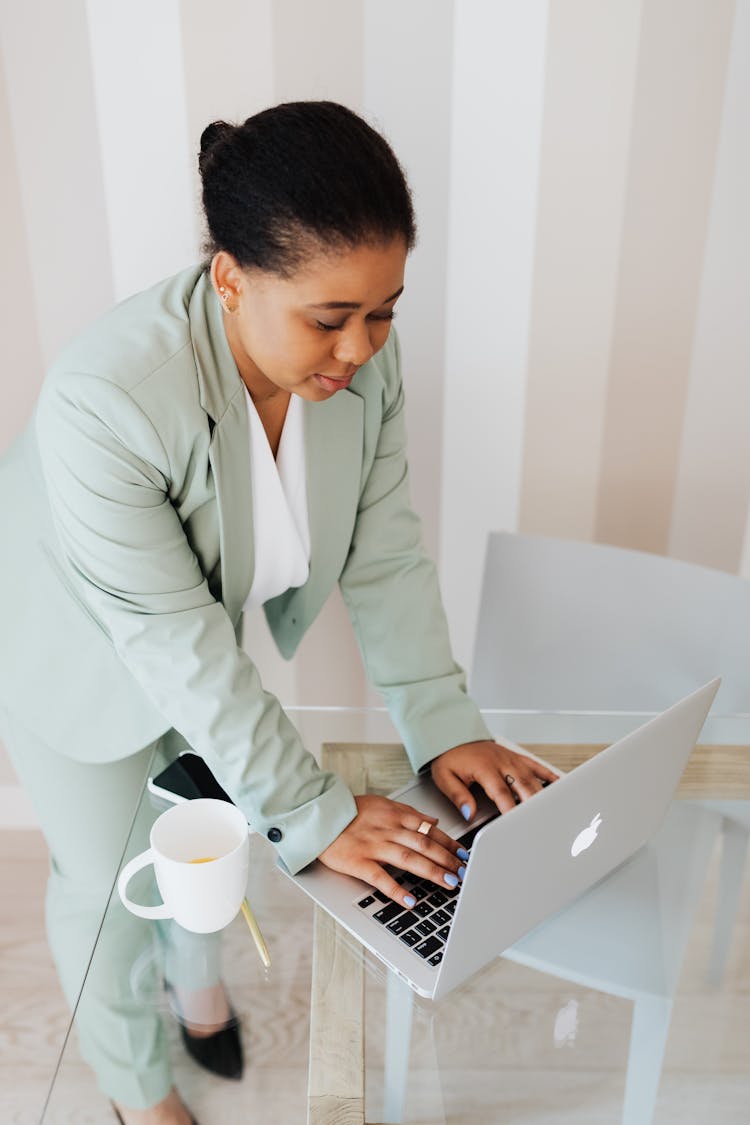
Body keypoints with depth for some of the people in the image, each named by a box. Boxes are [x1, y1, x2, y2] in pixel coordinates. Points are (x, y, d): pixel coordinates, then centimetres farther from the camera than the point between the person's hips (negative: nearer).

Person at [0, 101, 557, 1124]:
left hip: (214, 620, 5)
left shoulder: (365, 356, -23)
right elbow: (177, 646, -34)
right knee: (108, 875, 14)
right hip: (85, 651, -4)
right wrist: (313, 813, -28)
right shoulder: (103, 401, -40)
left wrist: (445, 725, -18)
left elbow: (386, 551, -14)